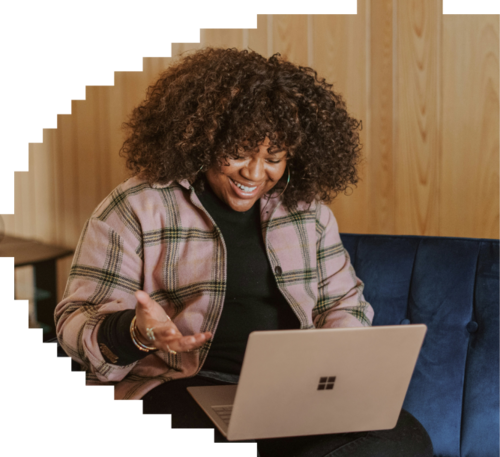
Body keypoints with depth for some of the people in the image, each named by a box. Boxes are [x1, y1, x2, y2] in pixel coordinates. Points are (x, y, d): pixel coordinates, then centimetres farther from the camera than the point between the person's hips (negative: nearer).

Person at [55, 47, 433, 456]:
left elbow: (343, 302, 21)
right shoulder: (135, 210, -1)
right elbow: (78, 322, -2)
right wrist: (136, 333, -25)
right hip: (179, 386, -4)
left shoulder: (307, 209, 13)